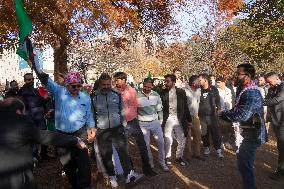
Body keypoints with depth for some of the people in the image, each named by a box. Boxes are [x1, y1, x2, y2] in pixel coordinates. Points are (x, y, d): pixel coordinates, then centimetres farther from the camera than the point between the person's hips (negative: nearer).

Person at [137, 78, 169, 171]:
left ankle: (162, 162, 21)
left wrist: (160, 121, 7)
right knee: (146, 144, 9)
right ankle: (150, 162, 29)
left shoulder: (156, 95, -1)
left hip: (155, 122, 2)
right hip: (143, 123, -2)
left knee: (161, 142, 3)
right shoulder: (137, 95, -11)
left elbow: (159, 109, 8)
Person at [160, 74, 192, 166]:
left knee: (182, 140, 9)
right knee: (168, 141, 4)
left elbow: (185, 107, 4)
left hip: (179, 119, 2)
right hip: (168, 119, -1)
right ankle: (167, 158, 25)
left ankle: (179, 157, 30)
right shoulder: (163, 93, -2)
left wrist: (188, 119, 4)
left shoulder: (181, 92, 0)